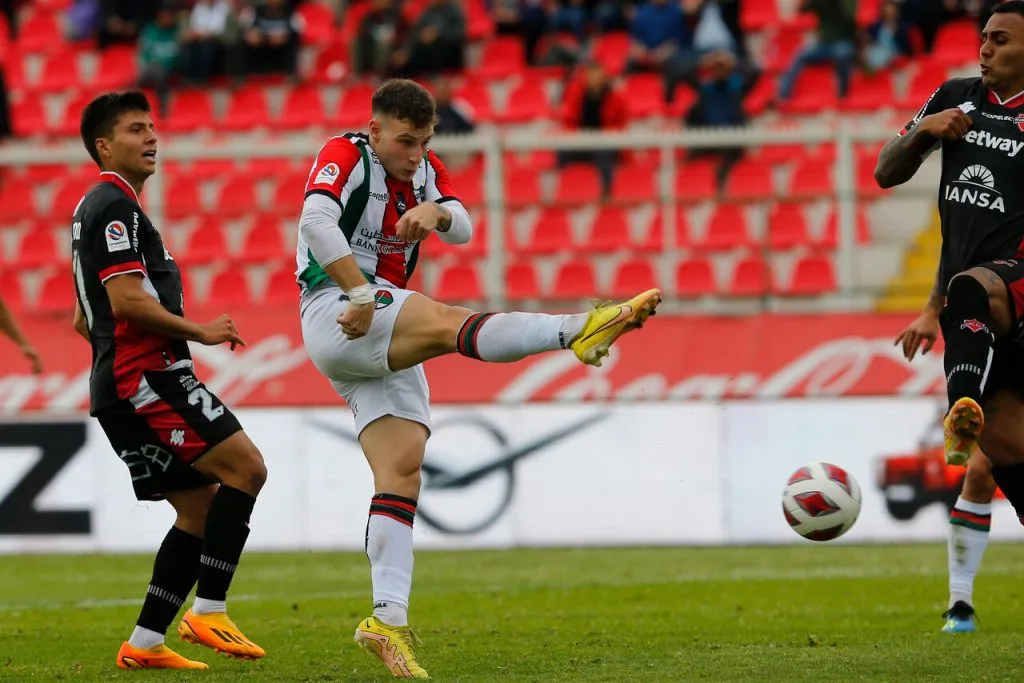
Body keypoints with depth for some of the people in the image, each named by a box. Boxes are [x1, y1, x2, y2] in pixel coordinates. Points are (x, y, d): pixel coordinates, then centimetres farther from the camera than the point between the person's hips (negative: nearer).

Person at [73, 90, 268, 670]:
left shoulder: (96, 209, 24)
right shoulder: (115, 208, -9)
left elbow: (86, 321, 29)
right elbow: (127, 301, -20)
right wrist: (200, 332, -13)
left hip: (121, 389, 11)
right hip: (146, 380, -11)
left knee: (201, 508, 9)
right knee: (245, 467, -15)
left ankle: (145, 645, 6)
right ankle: (208, 611, -17)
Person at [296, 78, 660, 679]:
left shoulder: (425, 171, 16)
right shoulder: (343, 157, -6)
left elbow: (463, 229, 0)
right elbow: (316, 222, -25)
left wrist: (435, 211, -22)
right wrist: (362, 294, -30)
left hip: (384, 346, 8)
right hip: (335, 315, -8)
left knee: (402, 470, -3)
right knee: (447, 323, -31)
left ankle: (389, 618, -9)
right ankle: (581, 330, -52)